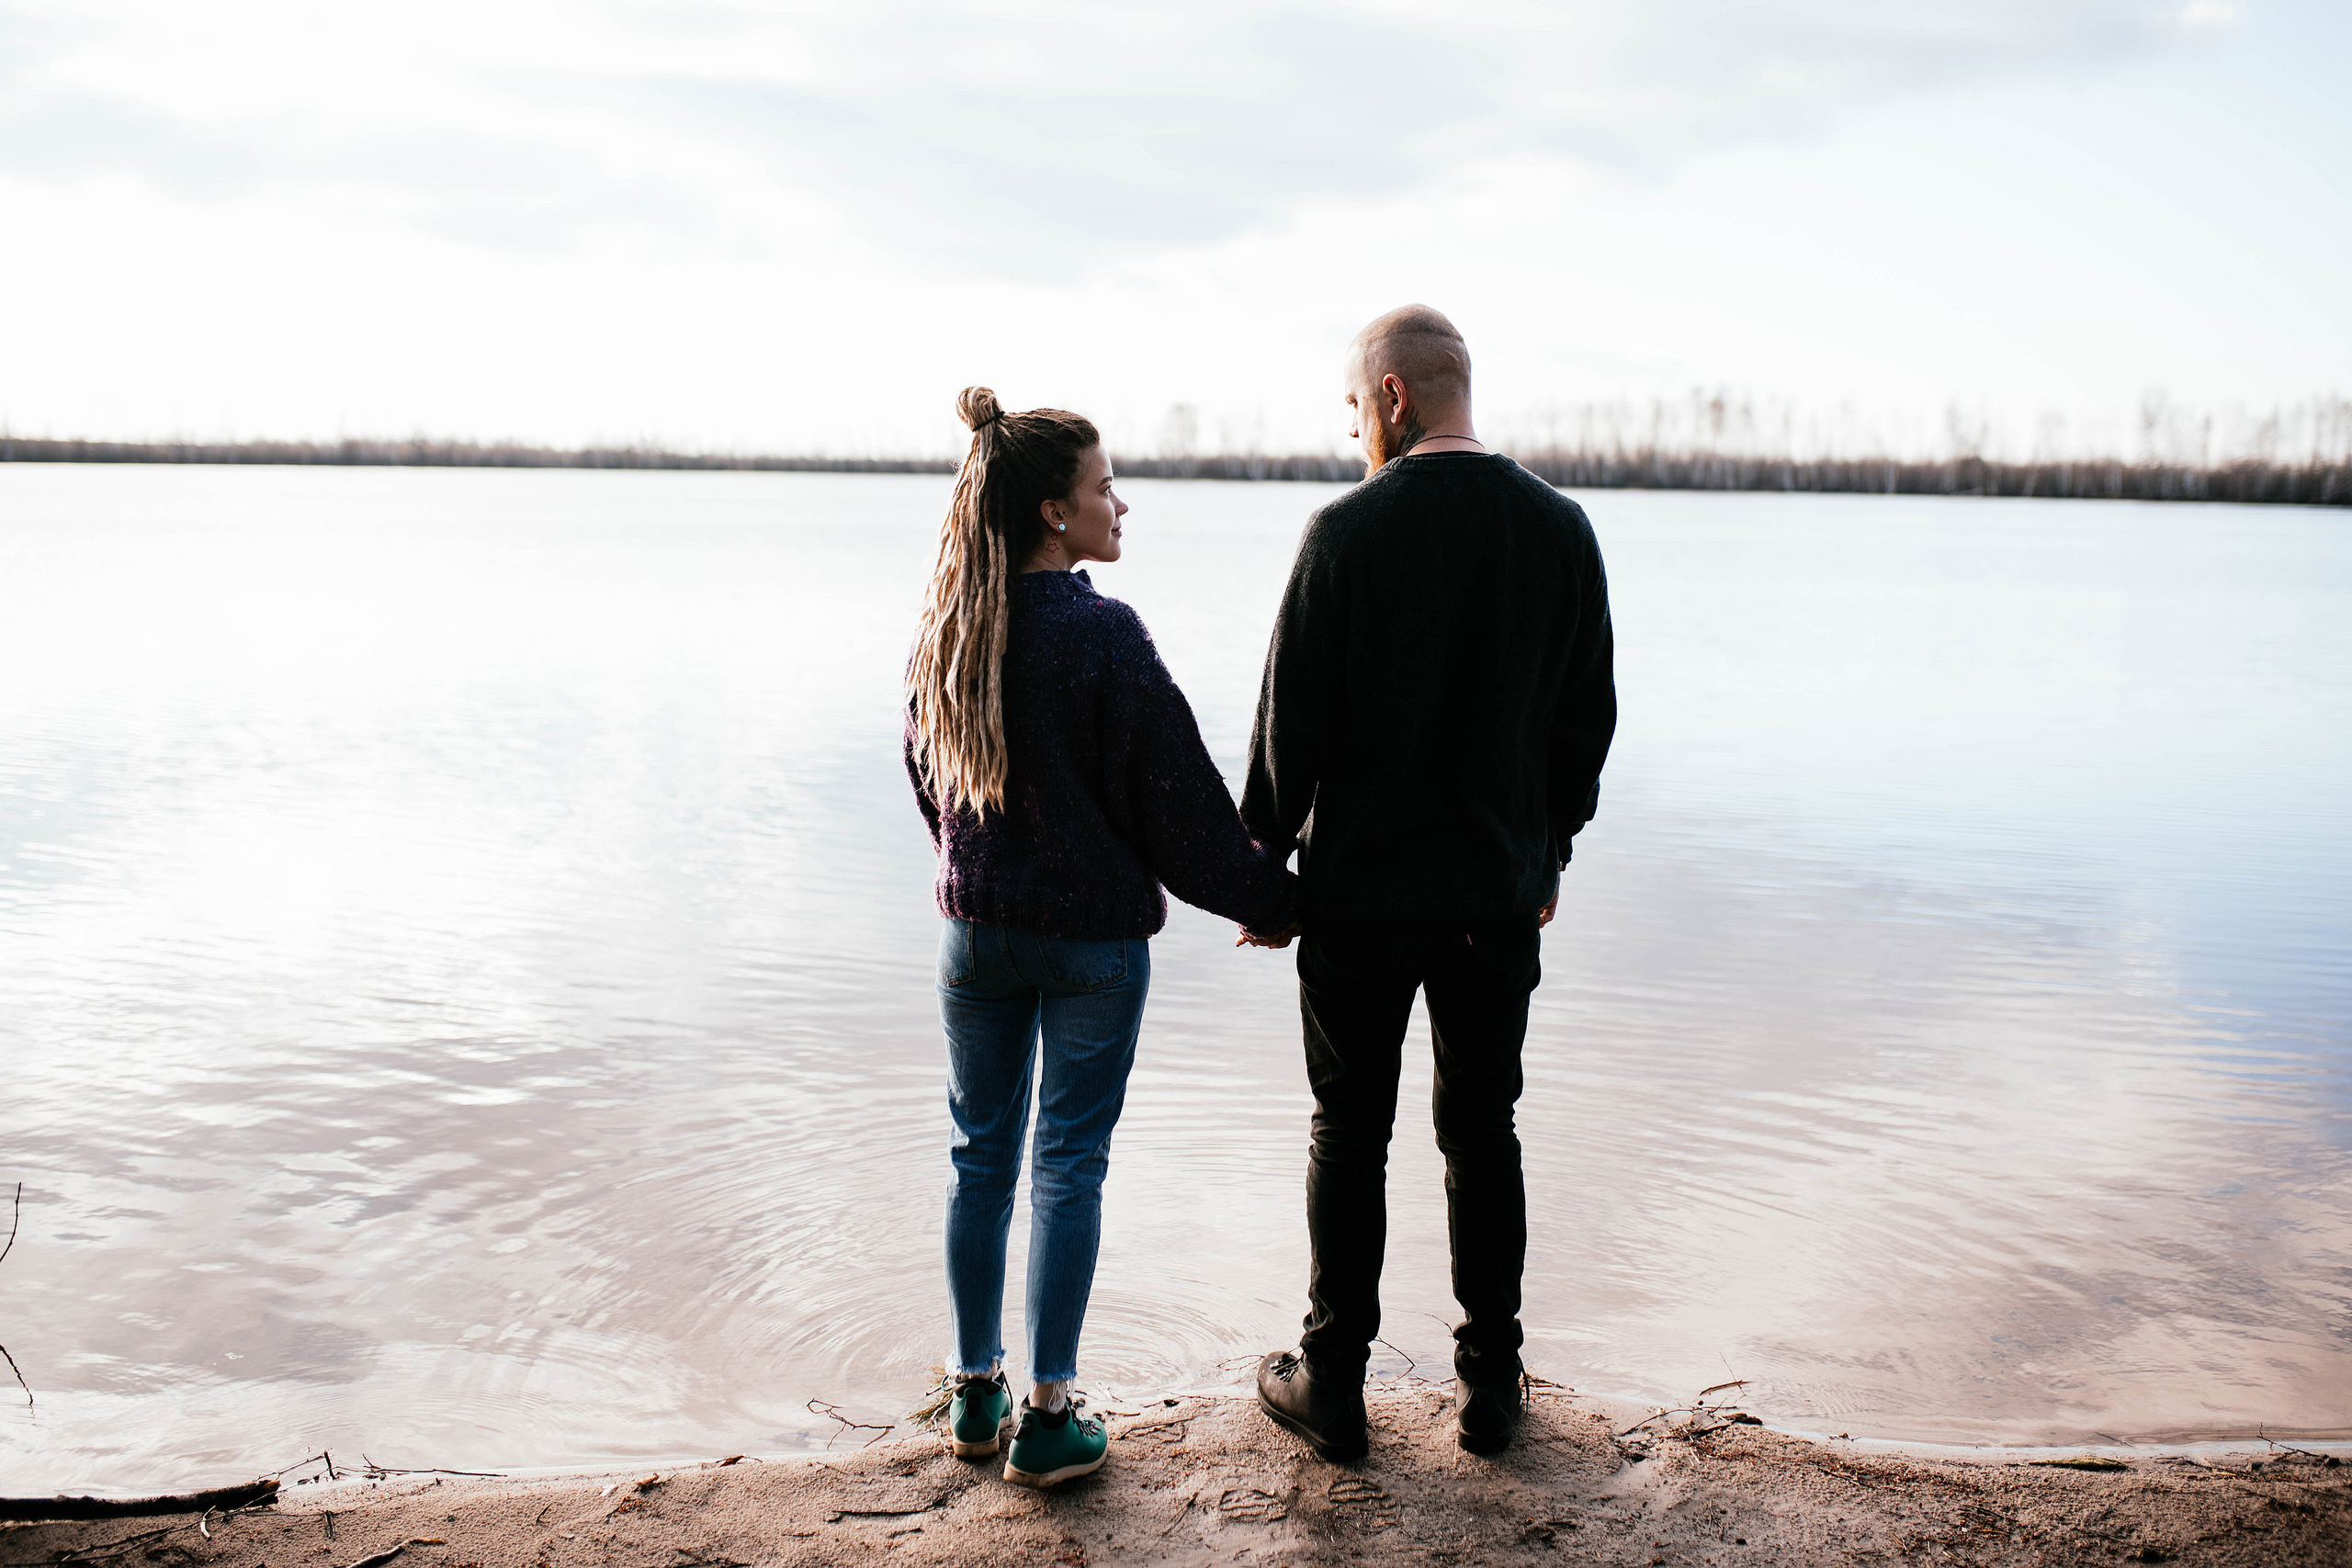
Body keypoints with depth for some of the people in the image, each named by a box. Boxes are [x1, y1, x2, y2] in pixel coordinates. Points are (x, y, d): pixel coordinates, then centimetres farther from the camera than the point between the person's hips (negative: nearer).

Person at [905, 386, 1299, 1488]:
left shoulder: (946, 631, 1)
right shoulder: (1101, 635, -18)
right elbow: (1178, 799, -14)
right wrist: (1265, 897, -1)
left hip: (976, 929, 5)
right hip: (1093, 935, -5)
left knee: (981, 1155, 15)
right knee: (1068, 1166, 4)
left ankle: (976, 1394, 25)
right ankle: (1046, 1420, 11)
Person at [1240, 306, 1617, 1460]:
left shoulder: (1348, 530, -12)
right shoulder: (1561, 528, 1)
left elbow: (1292, 718, -10)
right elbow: (1587, 718, 7)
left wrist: (1261, 859, 2)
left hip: (1361, 889, -3)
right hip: (1501, 894, 4)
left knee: (1350, 1139, 8)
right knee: (1484, 1134, 13)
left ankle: (1332, 1386, 18)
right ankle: (1489, 1383, 22)